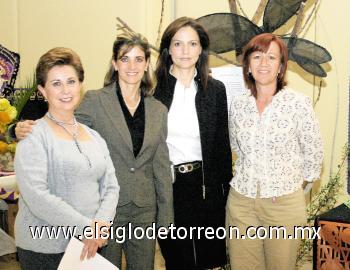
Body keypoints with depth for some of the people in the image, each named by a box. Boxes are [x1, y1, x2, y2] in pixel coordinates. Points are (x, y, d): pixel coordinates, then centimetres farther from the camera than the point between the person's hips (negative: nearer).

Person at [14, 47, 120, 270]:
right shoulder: (34, 136, -9)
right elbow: (36, 195, -19)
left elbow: (110, 186, 5)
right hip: (45, 249, -5)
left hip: (90, 246, 5)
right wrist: (87, 227, -19)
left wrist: (102, 223, -12)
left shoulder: (94, 136, 8)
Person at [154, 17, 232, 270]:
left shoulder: (215, 89, 1)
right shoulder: (154, 88, -3)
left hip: (206, 184, 1)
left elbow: (222, 142, 4)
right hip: (166, 184, -1)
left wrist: (226, 185, 3)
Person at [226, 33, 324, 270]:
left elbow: (314, 153, 0)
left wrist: (294, 183, 7)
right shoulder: (238, 105, 2)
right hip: (241, 203, 3)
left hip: (284, 204, -3)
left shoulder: (299, 103, -9)